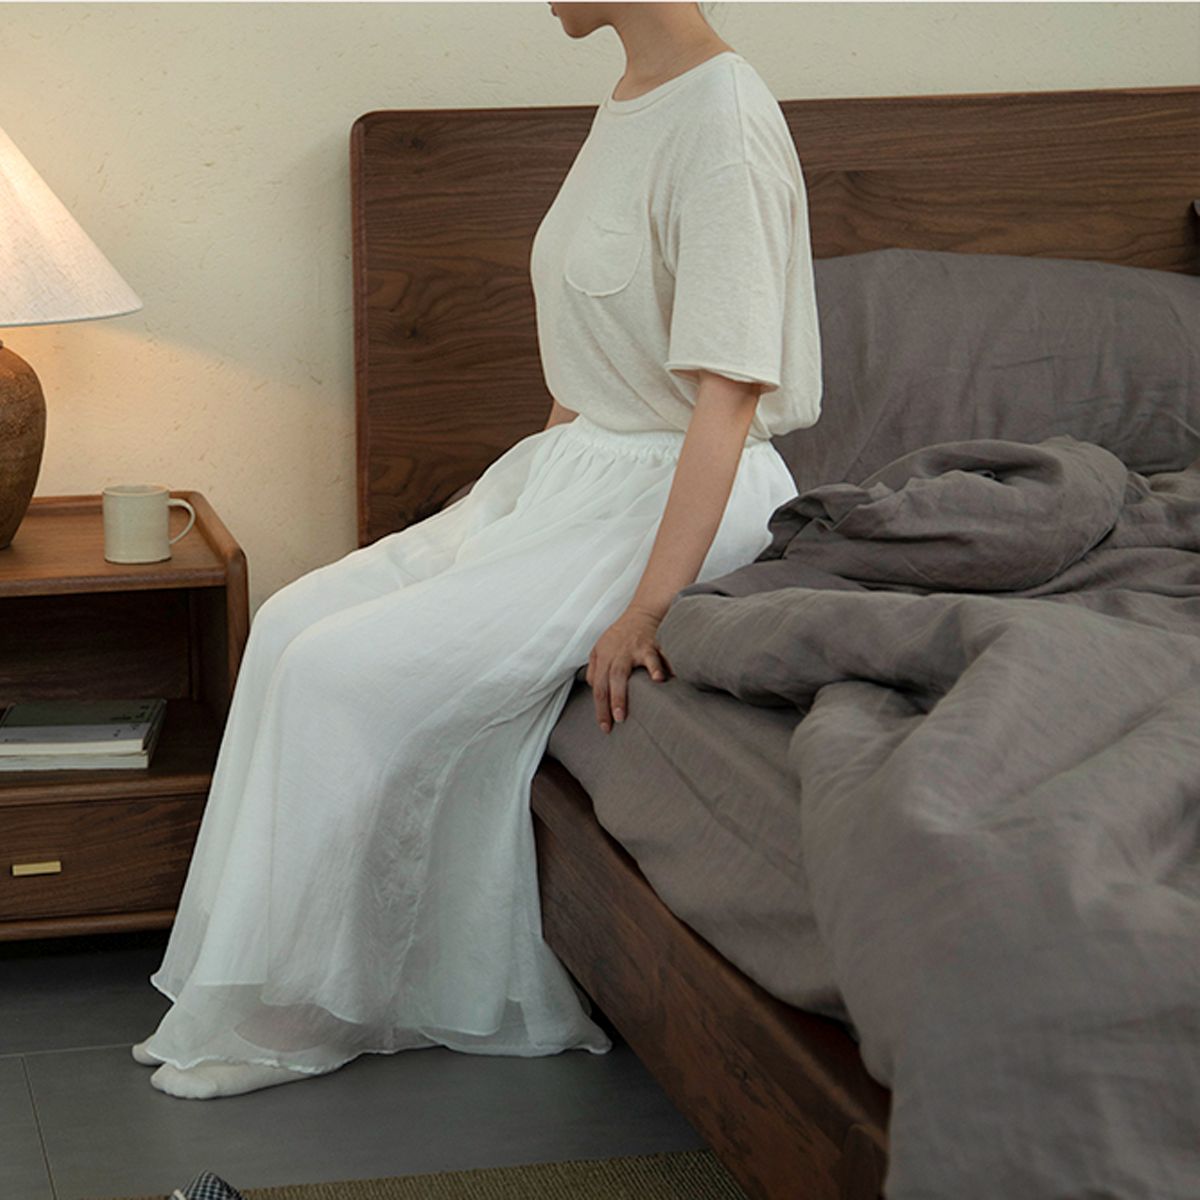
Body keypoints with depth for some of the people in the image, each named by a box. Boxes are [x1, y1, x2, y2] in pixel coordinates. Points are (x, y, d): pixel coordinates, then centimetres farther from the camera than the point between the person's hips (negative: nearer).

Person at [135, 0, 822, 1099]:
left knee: (344, 670, -15)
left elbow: (728, 393, -24)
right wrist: (511, 505, 13)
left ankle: (293, 1016, 1)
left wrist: (646, 608, -26)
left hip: (668, 502, -9)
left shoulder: (722, 119, -20)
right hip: (571, 473, 9)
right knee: (298, 623, 0)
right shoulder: (630, 103, 10)